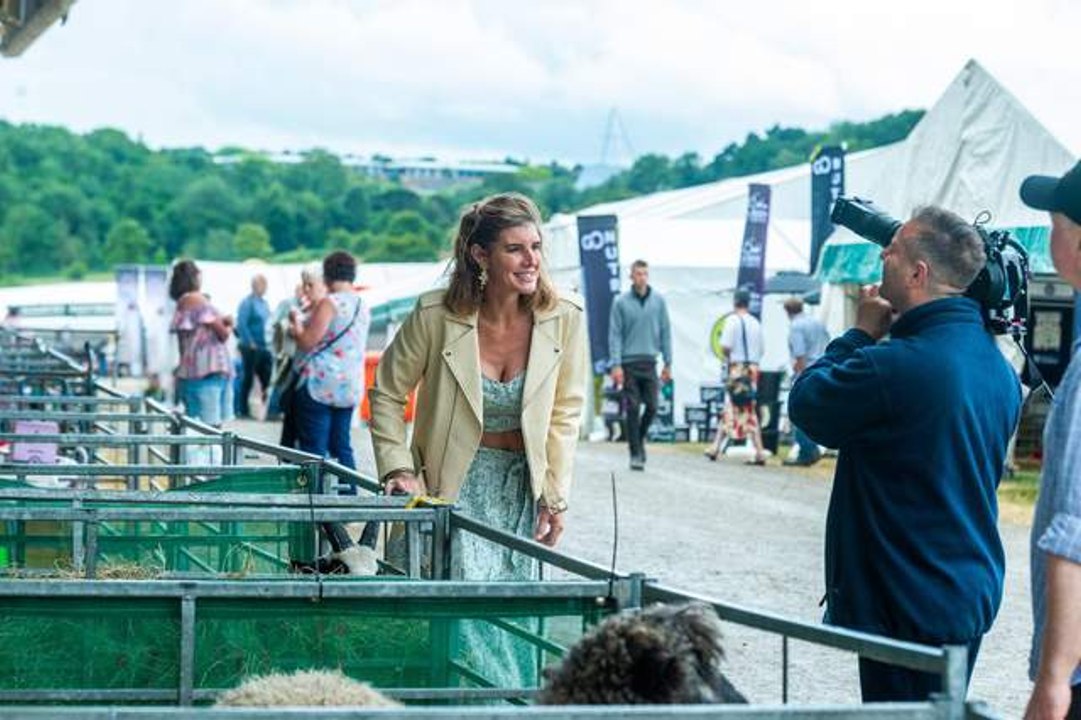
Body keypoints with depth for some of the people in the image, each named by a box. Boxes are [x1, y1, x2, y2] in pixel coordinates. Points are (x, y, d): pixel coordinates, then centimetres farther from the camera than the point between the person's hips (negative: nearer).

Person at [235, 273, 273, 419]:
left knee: (267, 378, 5)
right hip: (251, 347, -7)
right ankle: (243, 409, 5)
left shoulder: (264, 304, 15)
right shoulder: (247, 303, -8)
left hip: (264, 347, 7)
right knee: (249, 378, -1)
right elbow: (241, 325, -14)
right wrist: (250, 343, -18)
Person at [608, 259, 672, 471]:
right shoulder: (621, 303, -1)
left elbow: (665, 332, 9)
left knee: (651, 407, 0)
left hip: (650, 362, 2)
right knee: (632, 409, -3)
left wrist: (668, 363, 5)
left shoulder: (658, 301, 6)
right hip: (629, 363, -2)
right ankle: (635, 452, 3)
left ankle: (639, 439, 26)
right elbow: (615, 335, -2)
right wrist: (616, 364, -10)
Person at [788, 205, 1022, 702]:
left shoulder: (892, 366, -23)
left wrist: (861, 334, 4)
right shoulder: (998, 367, 5)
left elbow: (806, 405, -8)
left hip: (908, 607, -8)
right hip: (973, 596, 8)